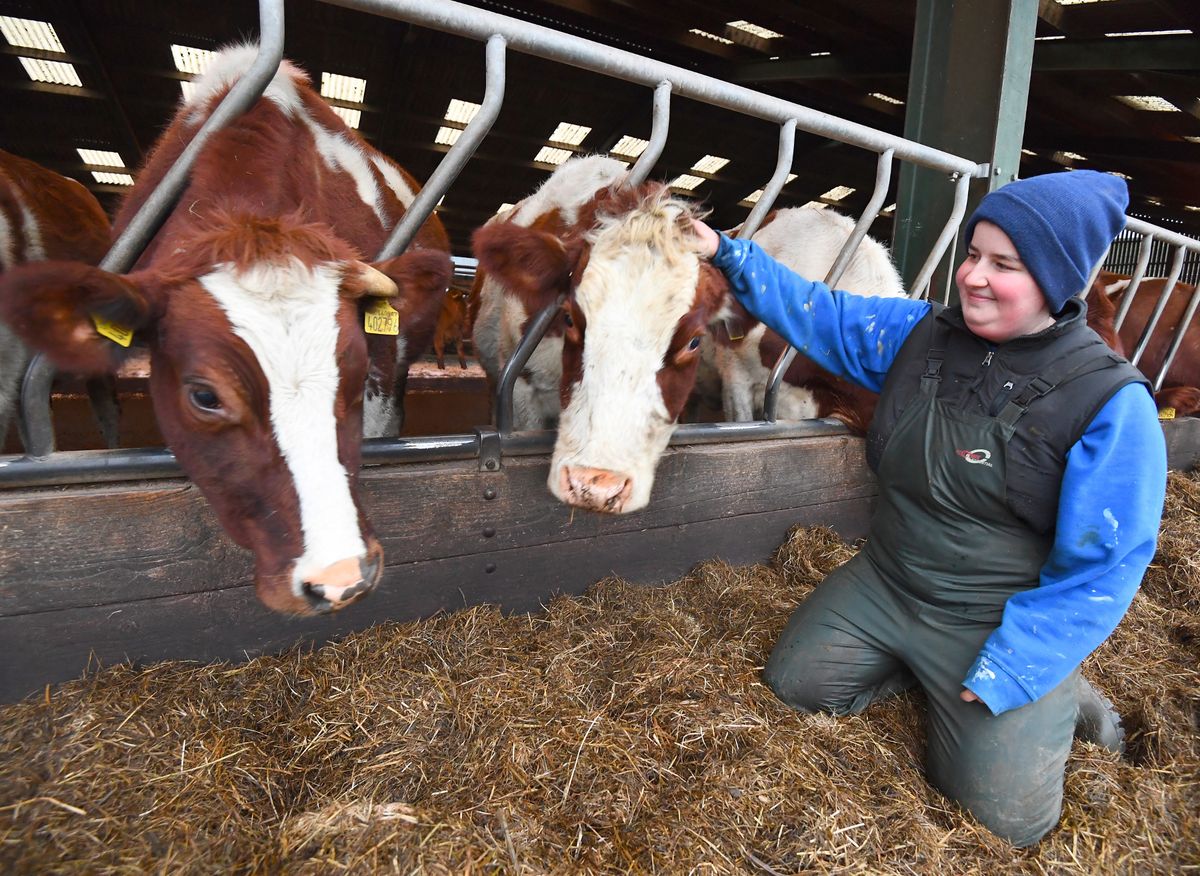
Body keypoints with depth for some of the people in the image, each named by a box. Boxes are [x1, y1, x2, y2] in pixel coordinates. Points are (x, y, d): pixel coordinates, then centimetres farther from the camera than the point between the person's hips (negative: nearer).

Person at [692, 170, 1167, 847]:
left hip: (1000, 628, -4)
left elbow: (1103, 567, -16)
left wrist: (1007, 671, -20)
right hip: (884, 584, 5)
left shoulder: (1111, 403, -18)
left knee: (1005, 816, -2)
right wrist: (729, 253, -6)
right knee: (797, 683, 4)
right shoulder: (920, 334, -4)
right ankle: (925, 669, 25)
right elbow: (820, 314, 3)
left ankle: (1060, 697, 26)